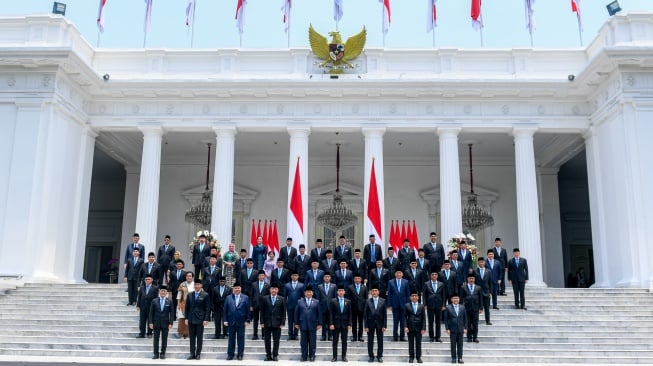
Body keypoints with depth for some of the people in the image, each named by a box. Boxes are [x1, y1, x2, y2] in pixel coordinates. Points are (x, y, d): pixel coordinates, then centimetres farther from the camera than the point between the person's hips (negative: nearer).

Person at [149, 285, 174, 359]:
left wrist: (171, 323, -7)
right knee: (155, 339, 5)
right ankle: (156, 354, 12)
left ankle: (162, 353, 15)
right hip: (156, 323, 1)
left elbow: (171, 313, 0)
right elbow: (151, 312, 2)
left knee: (164, 339, 5)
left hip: (165, 323, -1)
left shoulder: (169, 302, -1)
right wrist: (150, 322, -5)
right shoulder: (154, 301, 1)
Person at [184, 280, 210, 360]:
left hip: (200, 320, -4)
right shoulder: (189, 295, 10)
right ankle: (192, 354, 11)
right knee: (192, 338, 6)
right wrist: (186, 318, 4)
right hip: (191, 320, 4)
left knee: (199, 338, 2)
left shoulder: (205, 295, -2)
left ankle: (198, 354, 9)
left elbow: (208, 308, -4)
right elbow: (187, 307, 12)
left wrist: (206, 319, -10)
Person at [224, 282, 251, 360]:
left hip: (241, 322, -1)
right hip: (231, 322, 1)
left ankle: (240, 354, 12)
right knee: (231, 338, 8)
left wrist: (248, 320, -5)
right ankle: (230, 354, 16)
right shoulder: (228, 298, 5)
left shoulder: (245, 298, 1)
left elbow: (248, 310, 0)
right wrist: (225, 320, -1)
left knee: (241, 339, 4)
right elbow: (225, 310, 5)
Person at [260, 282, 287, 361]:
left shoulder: (282, 299, 4)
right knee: (267, 340, 5)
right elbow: (262, 311, 4)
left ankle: (275, 356, 11)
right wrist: (262, 322, -3)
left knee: (276, 340, 2)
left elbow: (284, 312, 3)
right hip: (267, 323, 1)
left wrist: (282, 323, -3)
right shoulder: (264, 299, 5)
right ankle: (268, 355, 14)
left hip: (277, 323, -1)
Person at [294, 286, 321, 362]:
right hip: (303, 325, 0)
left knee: (312, 341, 4)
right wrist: (296, 323, 2)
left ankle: (312, 356, 12)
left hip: (313, 325, 0)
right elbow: (296, 313, 7)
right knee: (303, 341, 4)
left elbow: (318, 314, 5)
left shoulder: (316, 302, 7)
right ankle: (304, 356, 11)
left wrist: (319, 323, 0)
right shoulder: (300, 302, 7)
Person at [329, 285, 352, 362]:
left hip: (344, 324, 2)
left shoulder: (348, 301, 6)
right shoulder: (332, 301, 0)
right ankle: (334, 357, 9)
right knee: (335, 341, 3)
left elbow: (350, 314, 6)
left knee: (344, 341, 5)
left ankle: (344, 356, 12)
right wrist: (331, 324, -10)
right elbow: (330, 313, -3)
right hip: (336, 324, -1)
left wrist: (349, 324, -1)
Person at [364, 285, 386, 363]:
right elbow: (365, 314, -2)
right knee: (370, 341, 6)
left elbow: (385, 314, 0)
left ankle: (379, 356, 17)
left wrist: (384, 325, -5)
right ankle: (371, 356, 16)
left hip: (379, 323, 0)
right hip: (370, 323, 0)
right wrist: (366, 326, -7)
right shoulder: (368, 301, -3)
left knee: (380, 341, 6)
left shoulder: (383, 301, -1)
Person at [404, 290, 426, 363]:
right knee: (411, 343, 5)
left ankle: (418, 357, 14)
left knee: (418, 343, 5)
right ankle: (411, 357, 14)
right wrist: (405, 327, -9)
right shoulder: (407, 305, 3)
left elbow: (424, 318, 3)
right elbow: (404, 317, 1)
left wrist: (423, 328, -4)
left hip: (419, 328, 1)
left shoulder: (421, 306, 5)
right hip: (410, 328, -1)